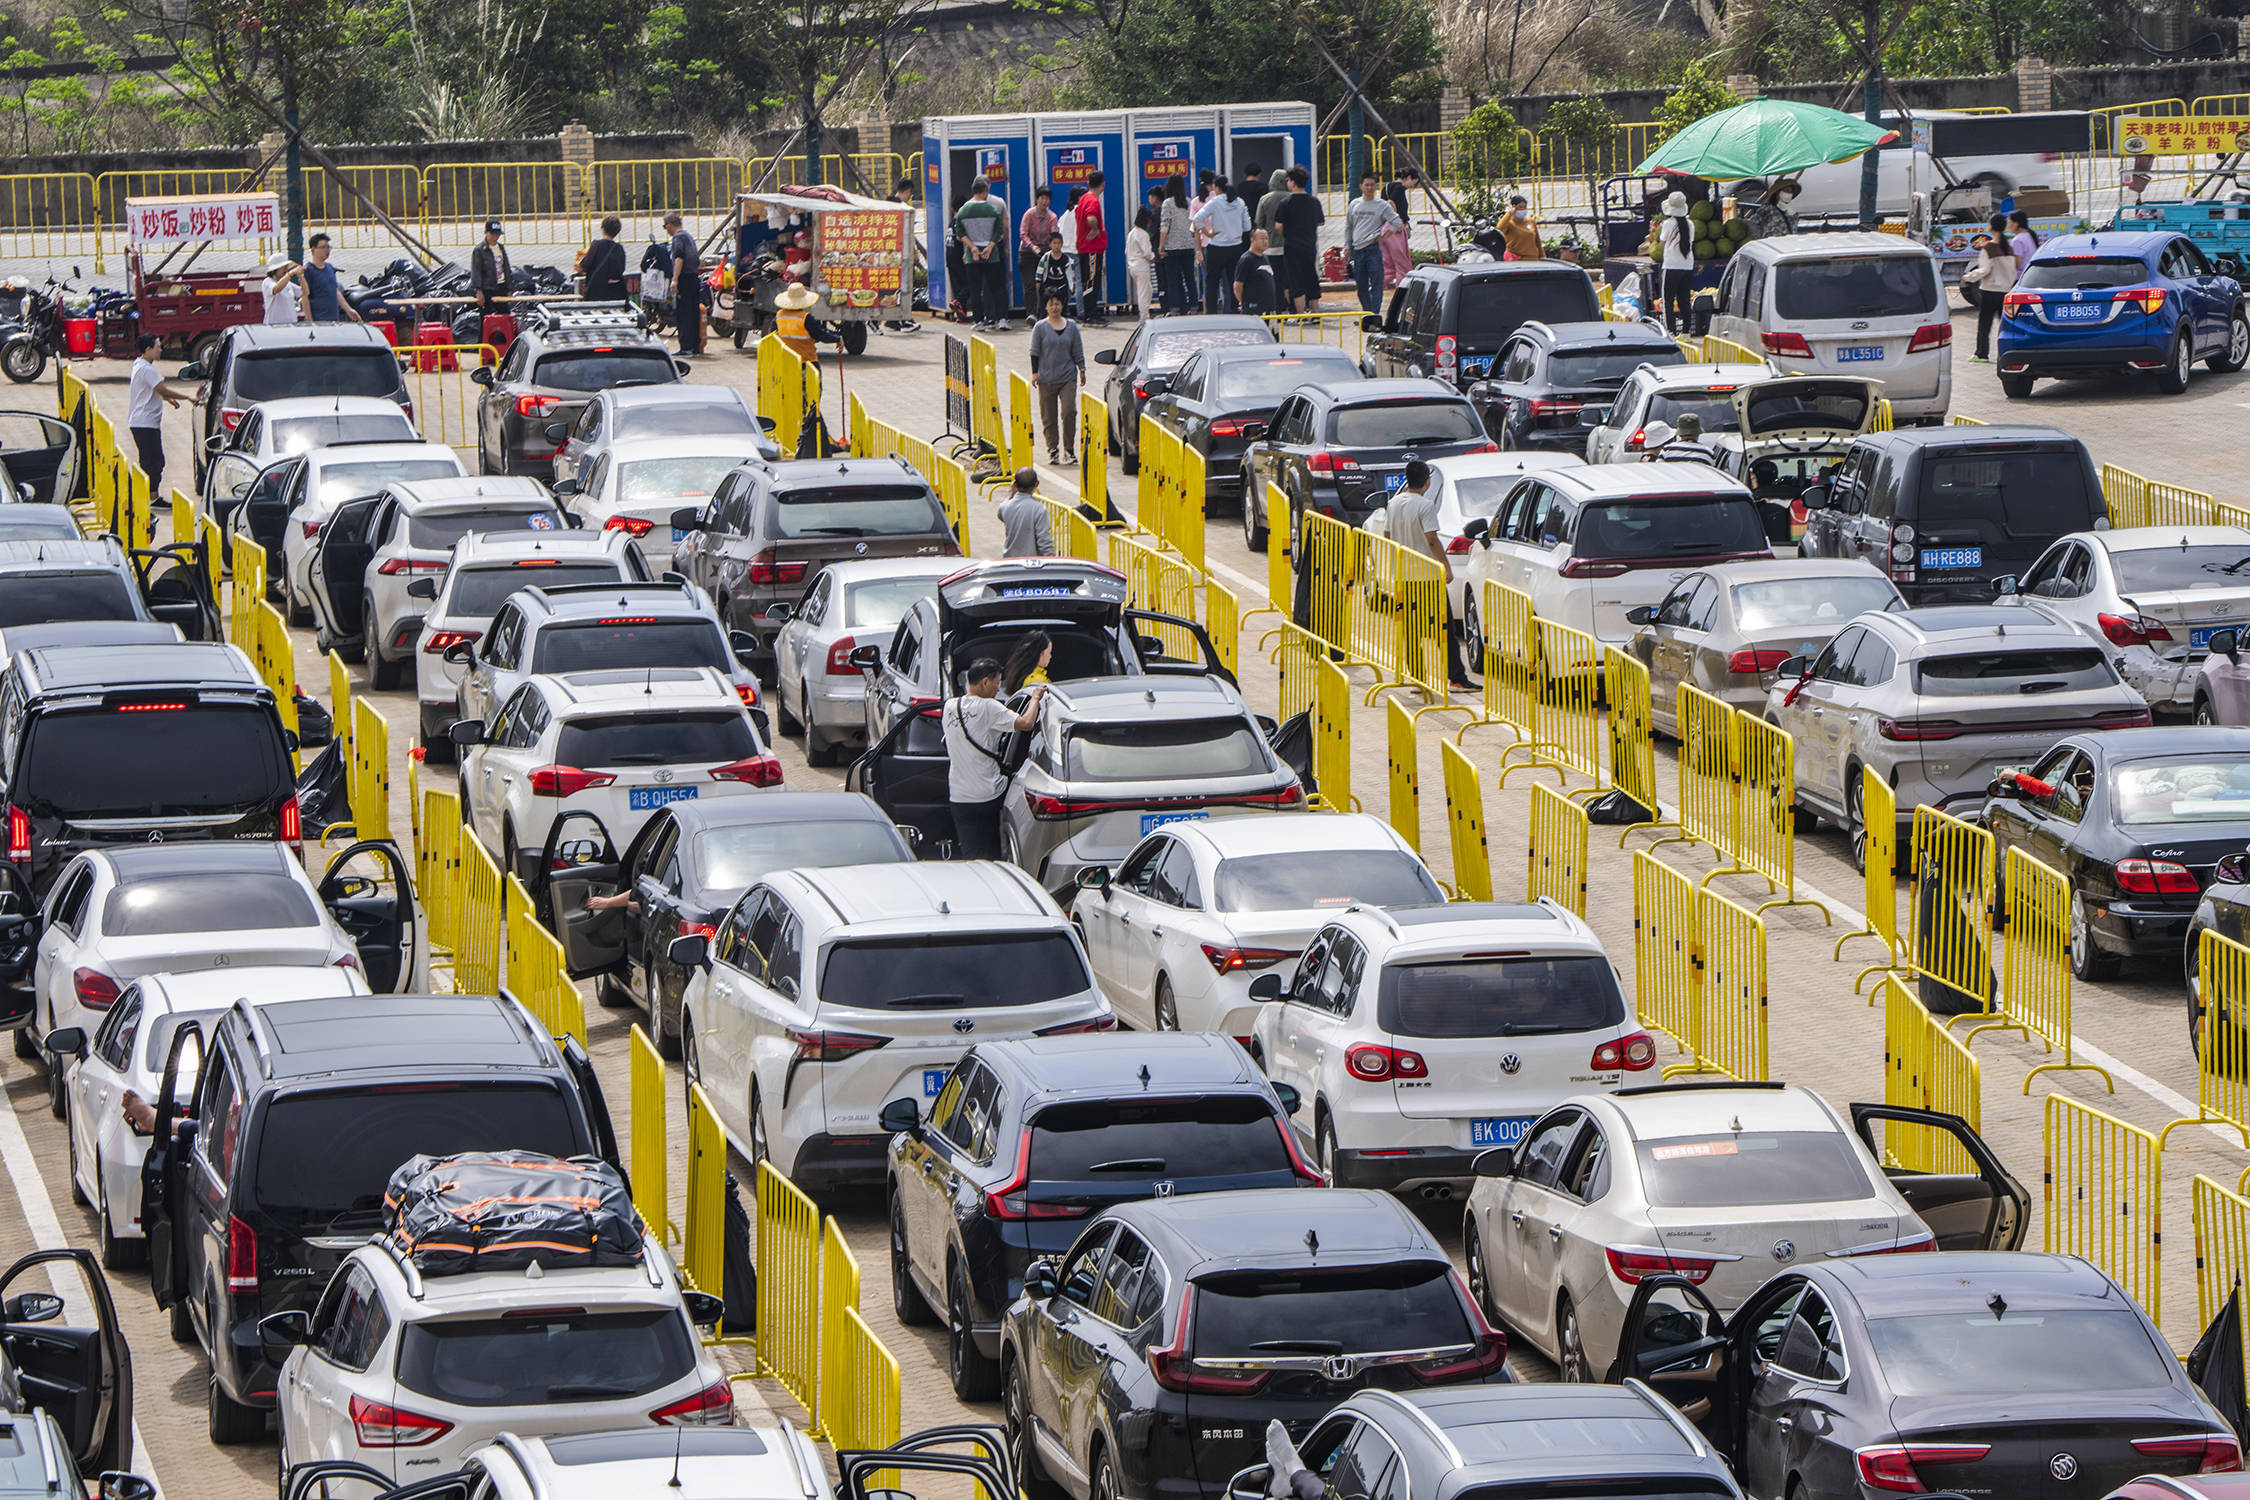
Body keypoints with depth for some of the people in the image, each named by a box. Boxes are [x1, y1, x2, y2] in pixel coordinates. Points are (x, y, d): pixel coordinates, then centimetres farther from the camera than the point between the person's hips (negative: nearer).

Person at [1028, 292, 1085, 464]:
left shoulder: (1071, 326, 8)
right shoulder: (1040, 327, 2)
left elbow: (1078, 352, 14)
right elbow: (1035, 352, 2)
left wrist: (1082, 370, 11)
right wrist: (1035, 373, -5)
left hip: (1068, 378, 1)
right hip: (1047, 379, -1)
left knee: (1069, 412, -12)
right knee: (1049, 417, 2)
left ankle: (1069, 450, -3)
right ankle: (1052, 451, 12)